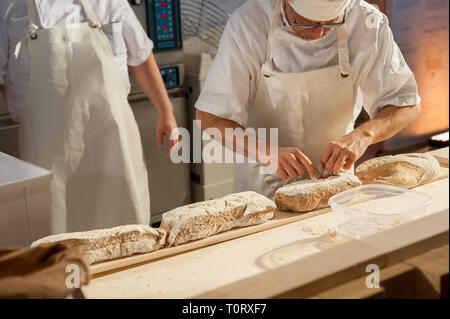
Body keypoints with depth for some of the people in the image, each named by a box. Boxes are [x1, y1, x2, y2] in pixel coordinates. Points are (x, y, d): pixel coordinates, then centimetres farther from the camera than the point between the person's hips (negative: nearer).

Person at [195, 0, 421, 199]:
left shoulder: (367, 23, -14)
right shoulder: (249, 23, -19)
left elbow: (407, 104, -6)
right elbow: (210, 116, -16)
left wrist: (363, 135, -25)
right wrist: (266, 152, -32)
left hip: (334, 177, 2)